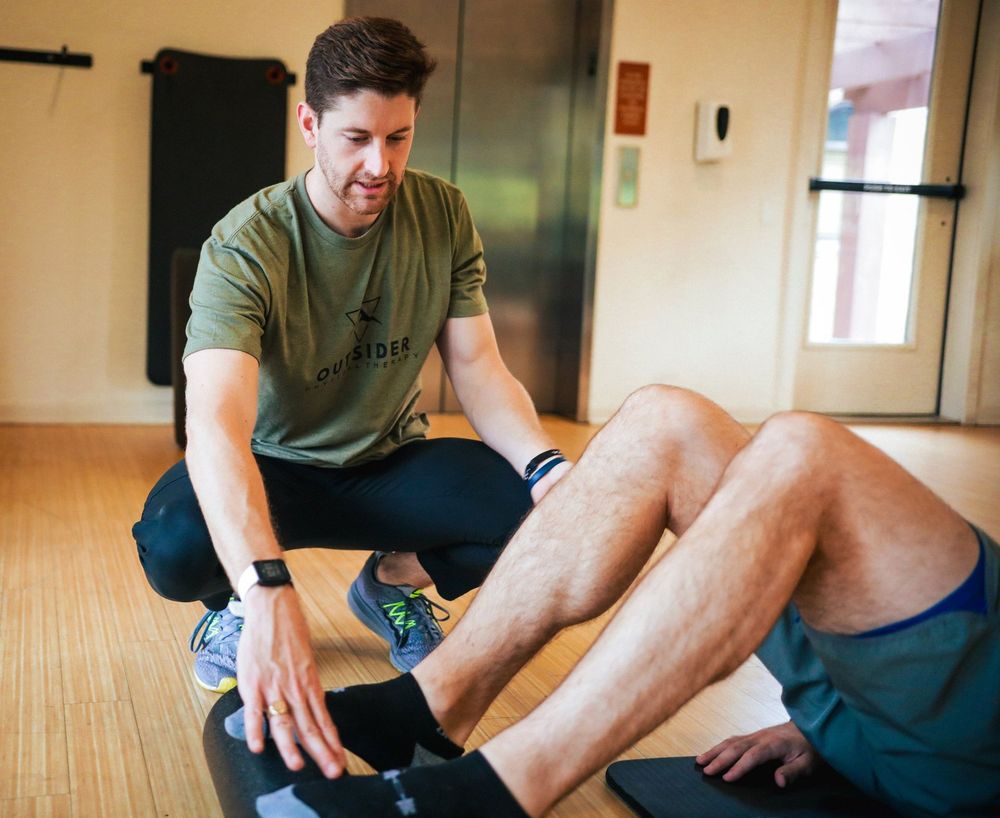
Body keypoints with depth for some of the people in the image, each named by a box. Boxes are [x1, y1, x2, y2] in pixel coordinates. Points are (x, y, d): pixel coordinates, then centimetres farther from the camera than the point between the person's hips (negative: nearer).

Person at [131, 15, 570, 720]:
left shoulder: (445, 216, -9)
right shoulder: (247, 246, -25)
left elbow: (478, 369, -9)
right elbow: (215, 422, -40)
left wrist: (547, 465, -31)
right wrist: (268, 593, -57)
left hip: (391, 463, 4)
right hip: (276, 465, -3)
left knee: (535, 507, -25)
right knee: (177, 544, -37)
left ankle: (392, 582, 8)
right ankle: (235, 605, 4)